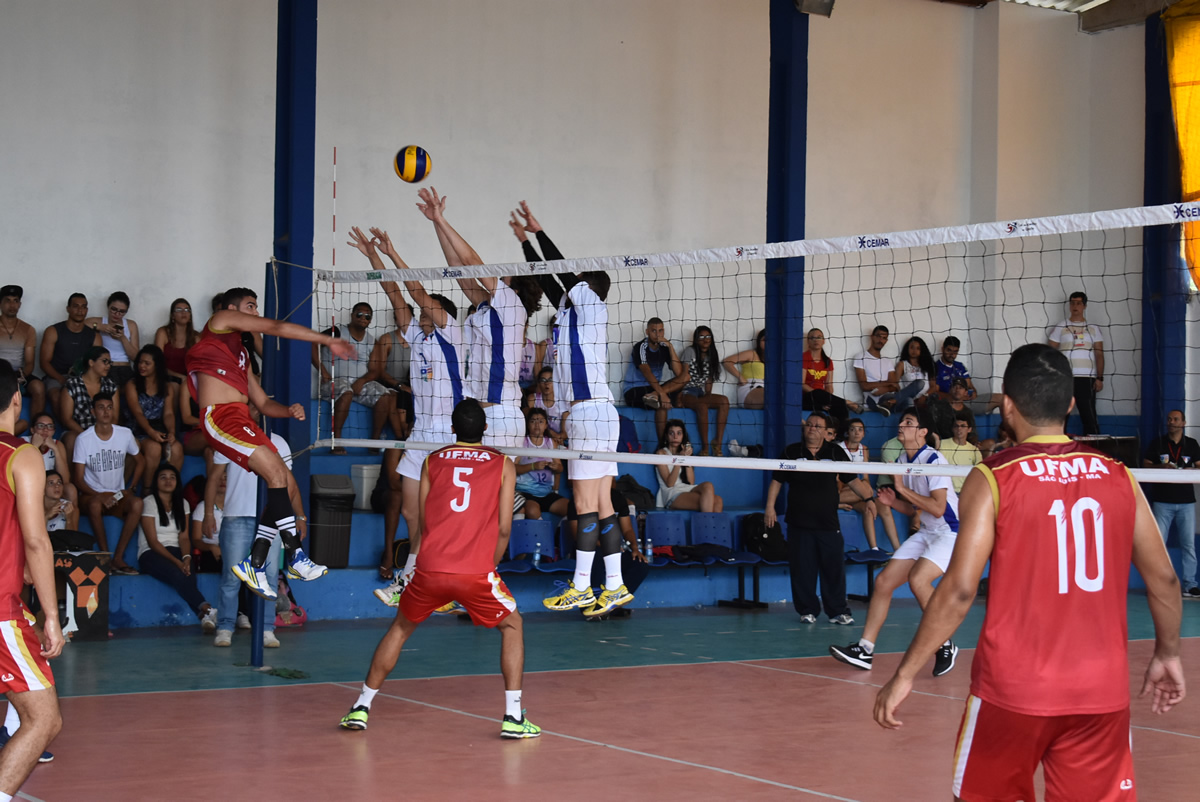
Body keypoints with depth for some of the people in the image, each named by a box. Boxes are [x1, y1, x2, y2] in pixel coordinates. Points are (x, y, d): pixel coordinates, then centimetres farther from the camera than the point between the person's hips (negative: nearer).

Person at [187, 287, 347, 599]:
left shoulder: (242, 354, 31)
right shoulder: (221, 320, 9)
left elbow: (263, 403, 28)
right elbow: (277, 328, 1)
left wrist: (289, 410, 6)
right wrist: (328, 340, 2)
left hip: (241, 420, 9)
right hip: (220, 417, -9)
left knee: (285, 482, 1)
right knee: (277, 473, -21)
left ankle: (254, 565, 3)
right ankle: (297, 558, -22)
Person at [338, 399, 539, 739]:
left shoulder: (432, 461, 14)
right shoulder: (503, 465, 10)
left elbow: (423, 522, 16)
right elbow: (503, 528, 6)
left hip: (430, 570, 2)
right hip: (477, 571, -2)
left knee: (400, 628, 25)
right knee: (512, 625, 20)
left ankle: (361, 708, 24)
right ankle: (513, 717, 10)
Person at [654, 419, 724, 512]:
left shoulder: (683, 452, 25)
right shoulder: (661, 453, 9)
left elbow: (691, 482, 11)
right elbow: (669, 483, -4)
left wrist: (687, 458, 3)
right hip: (672, 494, -5)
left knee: (718, 501, -28)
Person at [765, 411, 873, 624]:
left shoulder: (836, 452, 6)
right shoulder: (791, 452, 6)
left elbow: (852, 480, 5)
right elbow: (777, 481, 10)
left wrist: (868, 494, -12)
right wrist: (770, 506, 2)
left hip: (828, 523, 0)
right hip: (799, 523, 0)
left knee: (834, 568, -1)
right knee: (802, 569, 1)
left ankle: (838, 611, 8)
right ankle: (807, 610, 12)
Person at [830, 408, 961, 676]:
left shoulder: (934, 460, -17)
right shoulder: (901, 462, 9)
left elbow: (937, 508, -24)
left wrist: (903, 489, -20)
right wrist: (894, 502, 0)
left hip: (950, 532, -9)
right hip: (925, 533, 9)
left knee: (917, 578, -29)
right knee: (883, 581, 0)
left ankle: (946, 645, -14)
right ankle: (865, 649, 6)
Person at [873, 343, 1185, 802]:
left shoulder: (993, 480, -7)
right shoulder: (1117, 477, 4)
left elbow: (959, 590, -12)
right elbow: (1164, 580, 8)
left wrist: (905, 674, -5)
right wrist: (1167, 654, 24)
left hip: (1014, 688, -3)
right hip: (1102, 691, 3)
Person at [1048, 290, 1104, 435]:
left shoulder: (1093, 329, 11)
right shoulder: (1060, 328, 9)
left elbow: (1099, 354, 8)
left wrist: (1099, 378, -1)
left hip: (1086, 378, 0)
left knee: (1089, 416, -5)